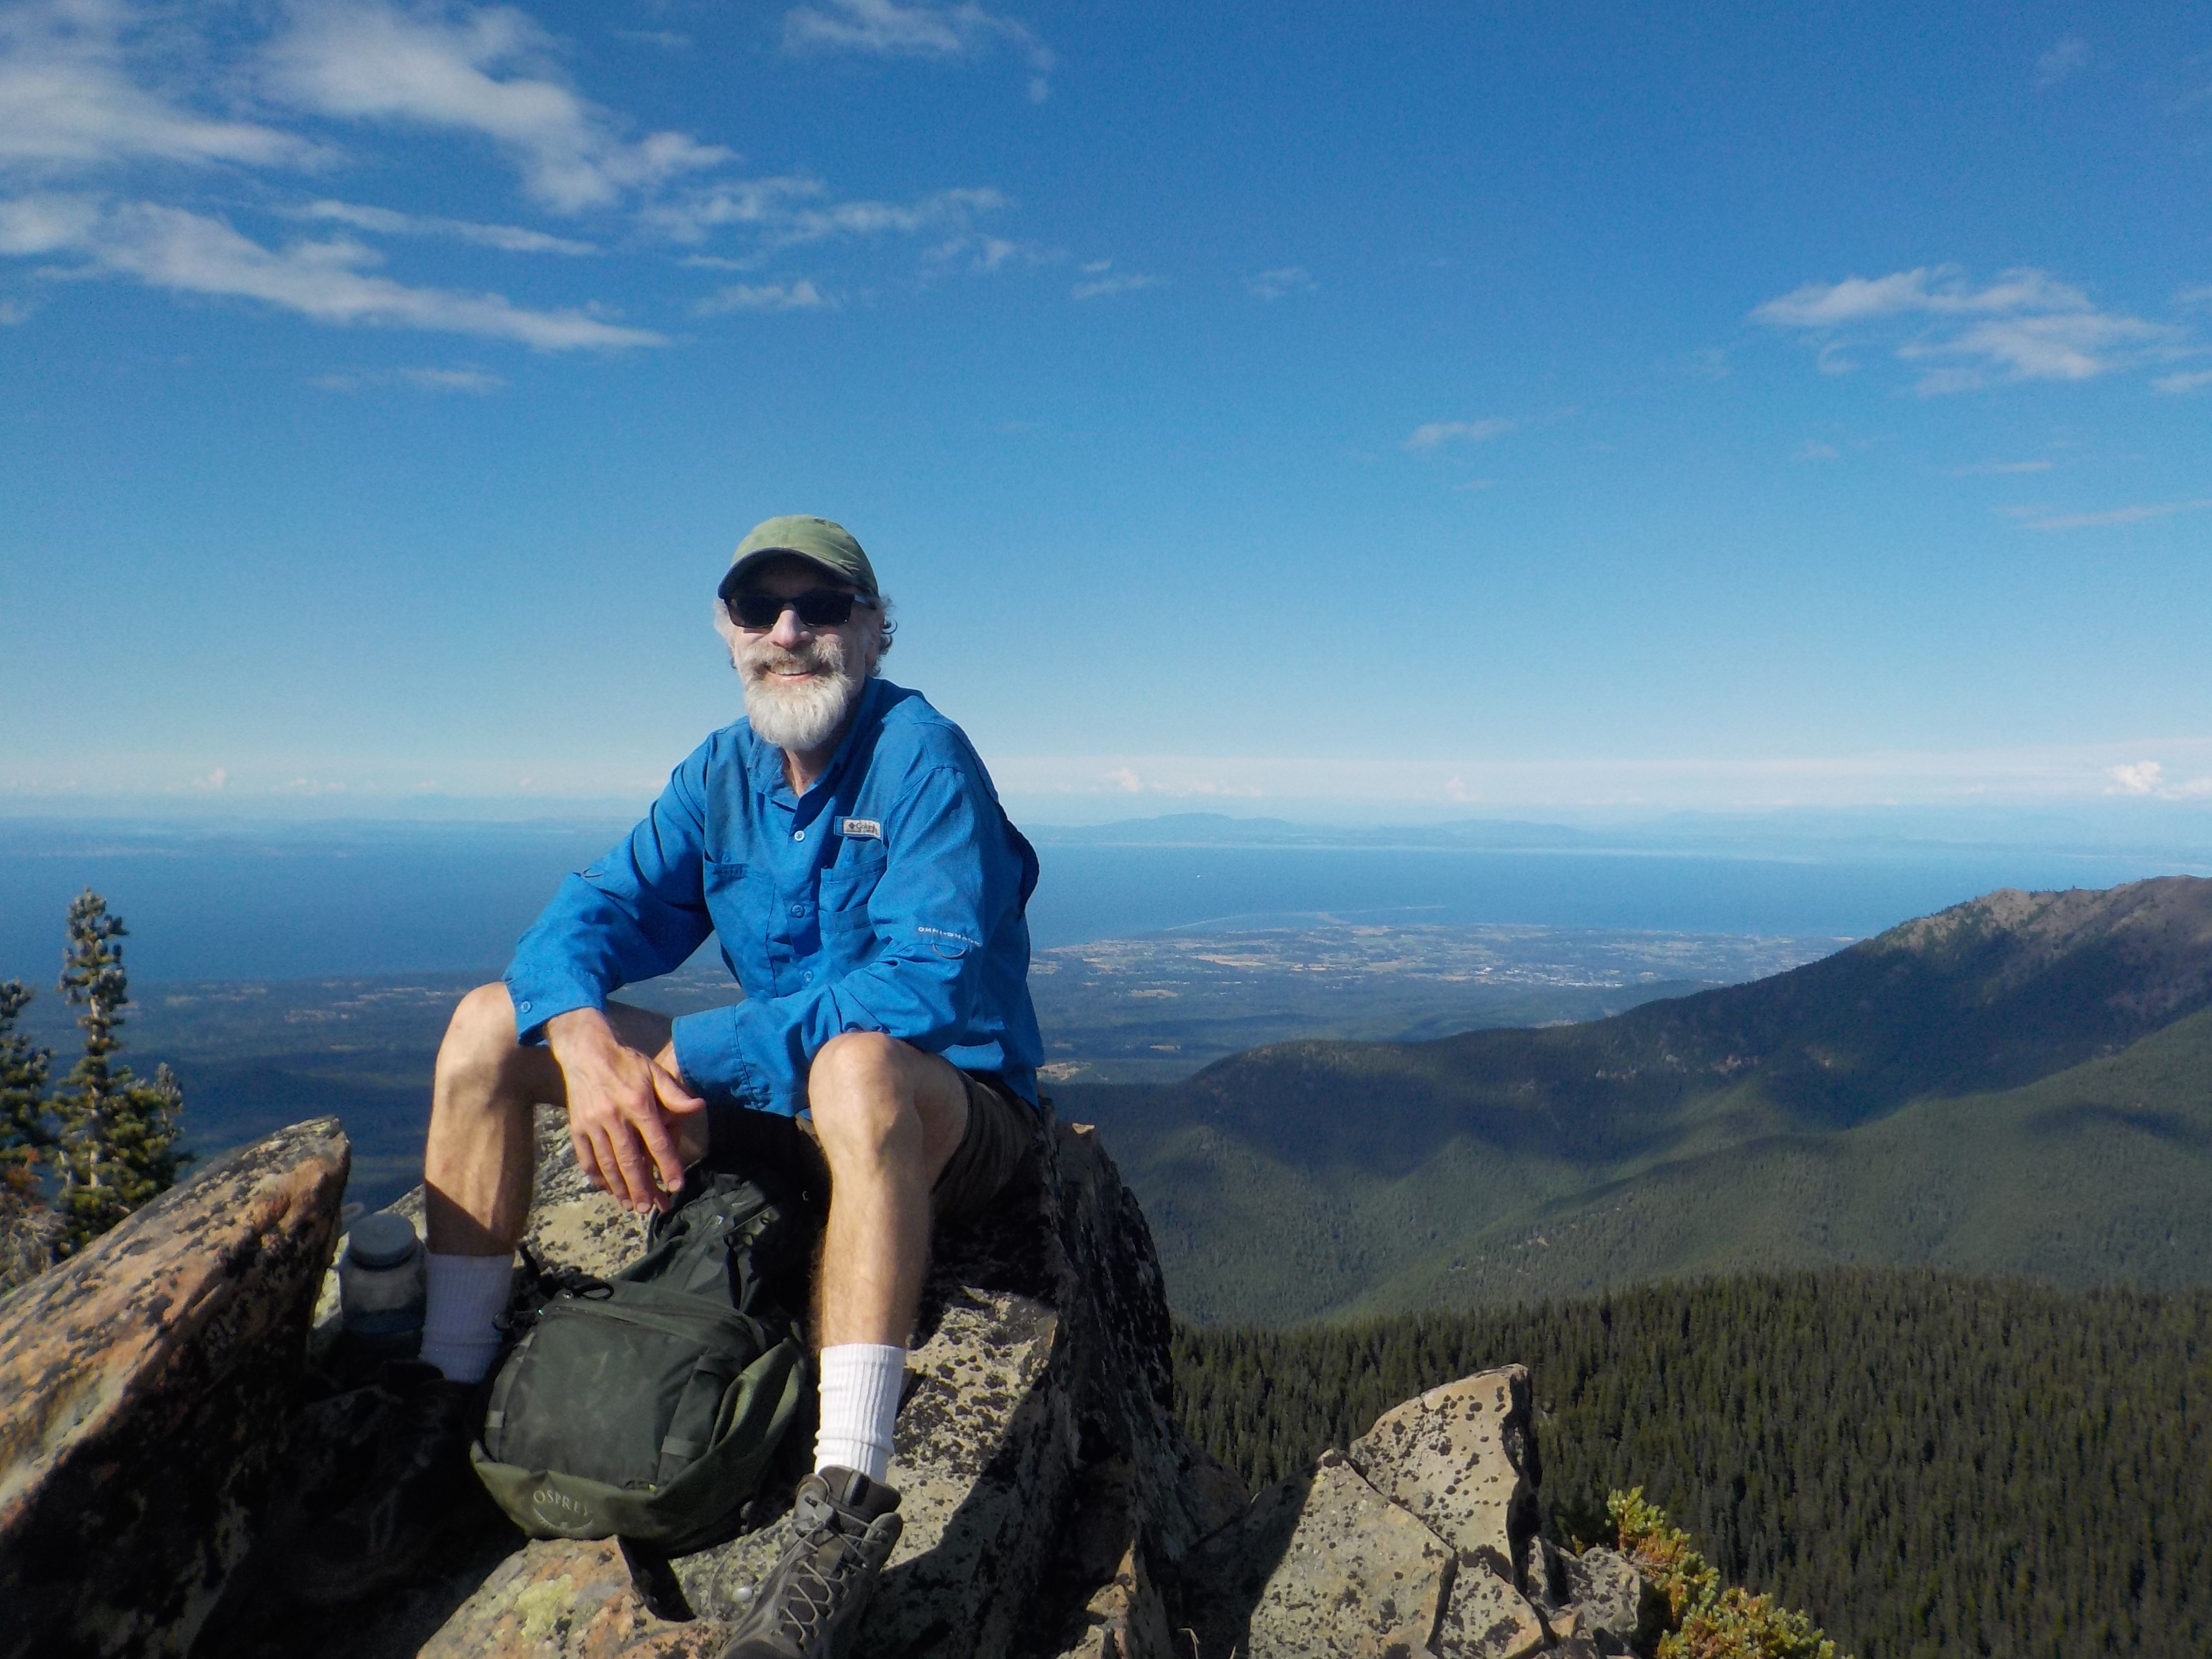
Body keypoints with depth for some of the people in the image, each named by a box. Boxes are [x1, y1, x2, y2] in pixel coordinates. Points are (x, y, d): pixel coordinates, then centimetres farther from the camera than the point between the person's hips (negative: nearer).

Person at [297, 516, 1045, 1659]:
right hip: (773, 1089, 7)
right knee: (492, 1022, -3)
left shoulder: (923, 757, -15)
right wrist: (585, 1037, -27)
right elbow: (592, 913, -2)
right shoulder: (721, 774, 5)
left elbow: (932, 984, -27)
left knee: (858, 1068, -43)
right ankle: (449, 1407, 0)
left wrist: (690, 1056, -28)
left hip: (953, 1112, -7)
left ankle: (844, 1506, -39)